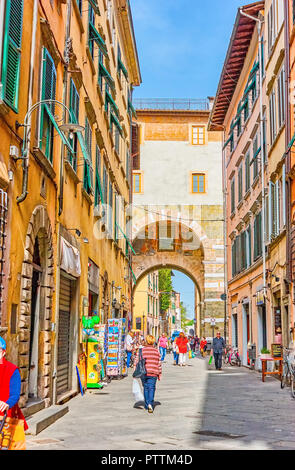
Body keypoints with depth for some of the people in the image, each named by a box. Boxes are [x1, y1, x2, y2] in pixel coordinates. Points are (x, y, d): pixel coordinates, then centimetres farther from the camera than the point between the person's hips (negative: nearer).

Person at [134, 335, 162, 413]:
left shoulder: (141, 351, 0)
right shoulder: (156, 351, 3)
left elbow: (137, 362, 0)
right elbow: (159, 363, 6)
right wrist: (159, 374, 14)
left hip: (143, 373, 1)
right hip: (153, 373, -1)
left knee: (145, 388, 14)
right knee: (151, 388, 0)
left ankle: (147, 405, 19)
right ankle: (150, 404, -19)